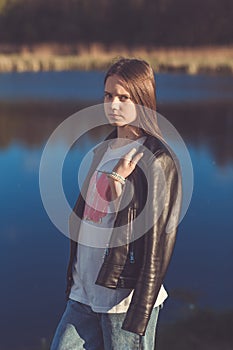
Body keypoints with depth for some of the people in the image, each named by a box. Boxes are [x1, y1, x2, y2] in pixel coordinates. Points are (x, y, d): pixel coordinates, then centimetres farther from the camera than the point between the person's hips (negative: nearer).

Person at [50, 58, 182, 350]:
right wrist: (115, 178, -9)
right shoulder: (104, 151, 11)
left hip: (126, 297, -7)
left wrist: (140, 315, -17)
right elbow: (83, 215, 10)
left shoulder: (156, 160, -12)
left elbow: (158, 241, -15)